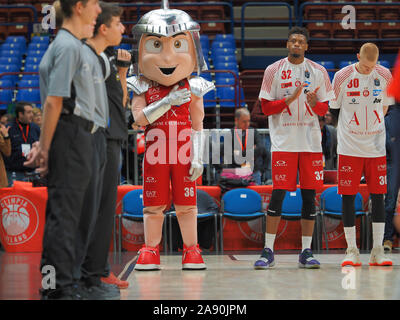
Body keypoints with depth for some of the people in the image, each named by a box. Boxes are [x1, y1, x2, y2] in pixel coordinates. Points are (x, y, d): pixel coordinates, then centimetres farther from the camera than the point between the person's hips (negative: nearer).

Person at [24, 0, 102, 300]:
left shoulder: (74, 45, 20)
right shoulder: (68, 46, -13)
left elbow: (54, 101, 19)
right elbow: (53, 101, -17)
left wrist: (45, 145, 15)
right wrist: (45, 147, -17)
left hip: (77, 137, 10)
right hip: (72, 134, -10)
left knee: (60, 211, 13)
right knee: (64, 213, -8)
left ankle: (53, 283, 19)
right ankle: (62, 289, -7)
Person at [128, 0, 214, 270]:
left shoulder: (193, 89, 2)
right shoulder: (143, 89, 1)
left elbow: (198, 126, 2)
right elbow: (140, 117, -12)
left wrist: (198, 158, -4)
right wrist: (168, 101, -19)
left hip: (184, 155, 0)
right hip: (155, 154, 0)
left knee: (186, 204, 4)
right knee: (154, 205, 5)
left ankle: (191, 250, 13)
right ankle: (150, 250, 14)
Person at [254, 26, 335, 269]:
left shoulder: (318, 72, 8)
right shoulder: (274, 71, 3)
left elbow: (324, 108, 10)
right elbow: (266, 107, 1)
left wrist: (314, 103, -13)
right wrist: (289, 99, -14)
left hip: (311, 142, 2)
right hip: (283, 142, -2)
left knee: (309, 195, 2)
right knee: (278, 193, -7)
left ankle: (306, 252, 9)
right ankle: (268, 251, 0)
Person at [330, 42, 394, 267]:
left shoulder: (385, 76, 0)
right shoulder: (342, 76, -6)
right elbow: (334, 109, 5)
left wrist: (373, 128, 9)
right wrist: (352, 130, 7)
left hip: (376, 147, 2)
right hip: (349, 147, -2)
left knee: (378, 196, 2)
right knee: (348, 196, -1)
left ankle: (378, 251, 7)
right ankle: (352, 251, 6)